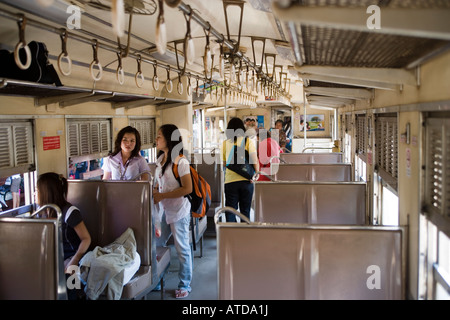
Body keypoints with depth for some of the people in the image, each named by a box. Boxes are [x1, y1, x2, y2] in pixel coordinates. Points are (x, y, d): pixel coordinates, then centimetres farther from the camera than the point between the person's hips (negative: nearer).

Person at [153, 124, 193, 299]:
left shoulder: (180, 161, -17)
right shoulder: (161, 159, 8)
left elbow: (187, 188, -20)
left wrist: (162, 196, -18)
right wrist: (154, 191, 0)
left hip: (179, 211, -7)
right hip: (164, 210, 7)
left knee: (182, 249, 5)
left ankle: (185, 285, 19)